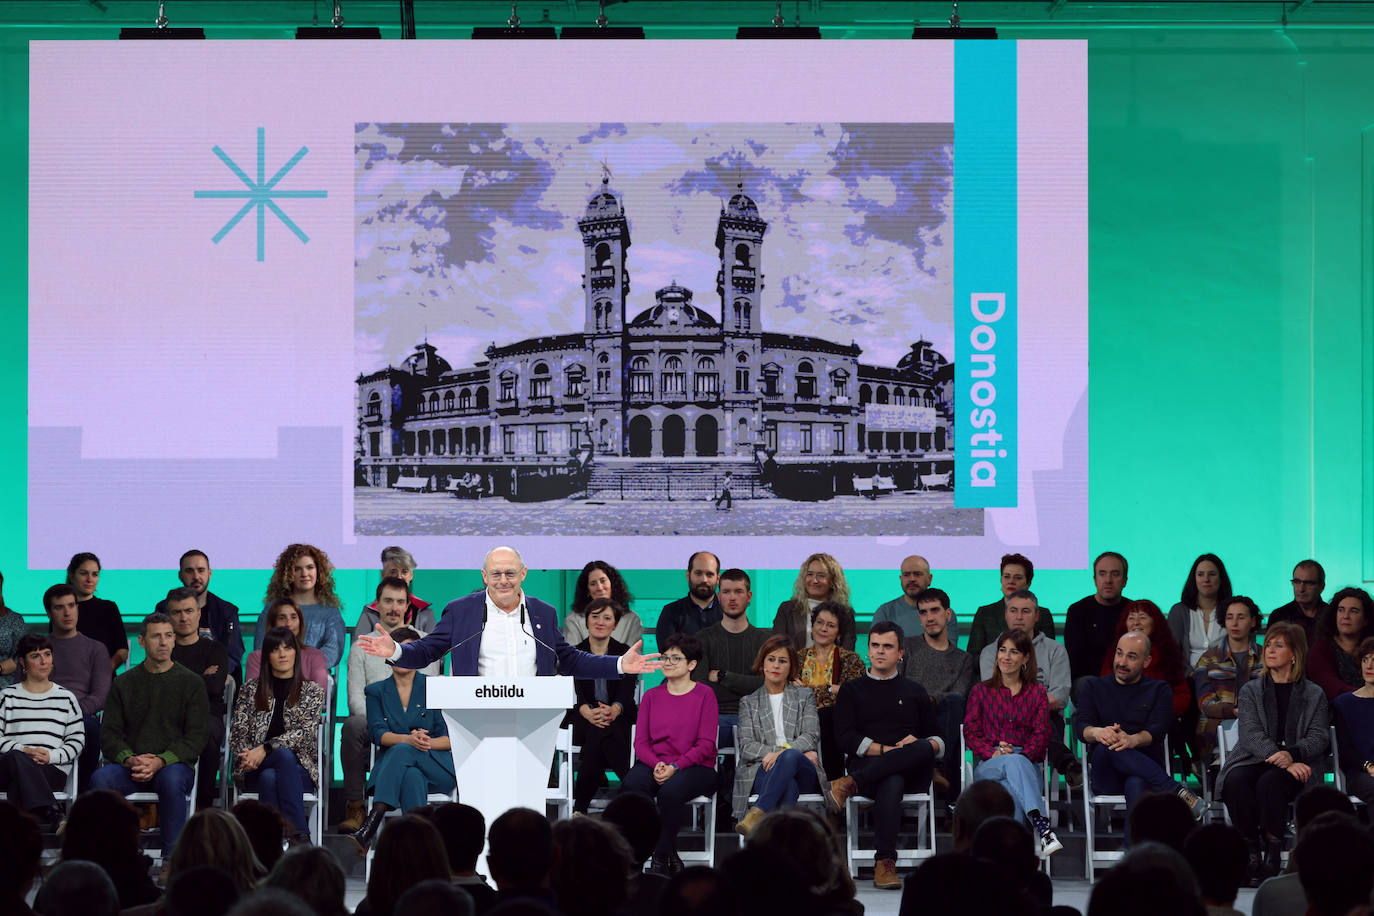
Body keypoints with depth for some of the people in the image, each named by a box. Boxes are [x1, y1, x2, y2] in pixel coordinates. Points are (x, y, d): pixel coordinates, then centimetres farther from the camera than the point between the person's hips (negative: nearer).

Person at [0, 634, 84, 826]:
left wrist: (51, 756, -7)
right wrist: (23, 751, -10)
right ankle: (52, 815, -53)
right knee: (16, 758, -39)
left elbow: (77, 740, 12)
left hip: (53, 769, 0)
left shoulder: (66, 697, 19)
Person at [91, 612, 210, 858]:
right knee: (100, 779, -30)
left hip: (174, 765, -2)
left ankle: (172, 855, -35)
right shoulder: (124, 683, 16)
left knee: (171, 780, -38)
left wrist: (160, 761, -15)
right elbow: (109, 734, 10)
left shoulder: (191, 682, 8)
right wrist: (129, 759, -12)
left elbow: (197, 736, 0)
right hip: (129, 767, 2)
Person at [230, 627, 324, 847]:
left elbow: (305, 732, -4)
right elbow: (237, 731, 11)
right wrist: (246, 754, -13)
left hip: (300, 769, -1)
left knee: (270, 777, -38)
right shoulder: (251, 689, 19)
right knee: (284, 754, -37)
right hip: (256, 771, 1)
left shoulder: (312, 691, 12)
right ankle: (300, 834, -47)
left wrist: (265, 749, -18)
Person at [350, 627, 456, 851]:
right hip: (393, 765, 1)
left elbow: (450, 738, 3)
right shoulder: (376, 692, 16)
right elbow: (378, 733, -1)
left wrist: (427, 742, -20)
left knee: (402, 750, -34)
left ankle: (369, 828, -49)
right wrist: (410, 739, -22)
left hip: (439, 769, -1)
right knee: (411, 775, -36)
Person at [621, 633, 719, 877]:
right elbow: (640, 741, 9)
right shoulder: (651, 696, 15)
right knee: (630, 786, -31)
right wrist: (656, 764, -13)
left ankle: (661, 859, -19)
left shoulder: (705, 695, 2)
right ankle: (670, 856, -21)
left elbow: (705, 745, -4)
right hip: (654, 764, 4)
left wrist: (675, 767, -17)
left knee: (671, 790, -37)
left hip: (694, 767, -4)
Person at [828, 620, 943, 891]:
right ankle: (884, 862, -50)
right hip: (868, 764, -2)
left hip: (913, 772, 2)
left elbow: (938, 741, 20)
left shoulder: (915, 692, 28)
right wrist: (887, 750, -8)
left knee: (924, 749, -36)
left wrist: (919, 746, -5)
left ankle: (852, 784, -41)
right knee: (891, 782, -41)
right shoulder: (852, 690, 22)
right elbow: (846, 739, 5)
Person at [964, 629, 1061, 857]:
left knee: (1012, 792, -39)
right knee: (1014, 763, -40)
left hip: (1027, 764, 1)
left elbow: (1041, 735, 8)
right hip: (988, 766, -1)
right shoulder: (981, 691, 18)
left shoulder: (1037, 693, 19)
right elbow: (971, 731, 8)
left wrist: (1023, 755, -13)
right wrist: (993, 754, -11)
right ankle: (1041, 825, -59)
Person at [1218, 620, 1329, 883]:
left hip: (1296, 767, -2)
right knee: (1235, 781, -33)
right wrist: (1281, 760, -19)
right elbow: (1250, 735, -2)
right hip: (1255, 760, 2)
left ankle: (1273, 850, -25)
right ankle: (1251, 848, -21)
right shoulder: (1251, 691, 14)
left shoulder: (1314, 695, 14)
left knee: (1269, 782, -36)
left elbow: (1319, 738, 2)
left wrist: (1292, 754, -20)